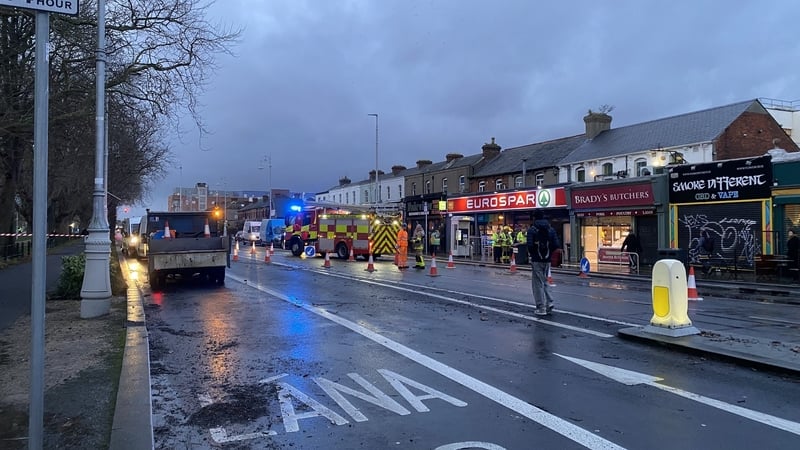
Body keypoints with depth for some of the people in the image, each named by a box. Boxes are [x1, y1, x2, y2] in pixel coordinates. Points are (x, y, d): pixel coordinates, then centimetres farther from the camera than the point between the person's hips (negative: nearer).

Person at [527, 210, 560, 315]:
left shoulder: (532, 229, -10)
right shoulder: (551, 229, 5)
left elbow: (530, 245, -19)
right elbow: (557, 245, -2)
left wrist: (530, 254, 0)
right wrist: (549, 253, 11)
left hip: (536, 260, -5)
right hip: (547, 260, 5)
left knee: (538, 283, 3)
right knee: (544, 281, 21)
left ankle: (541, 308, 6)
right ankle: (549, 302, 7)